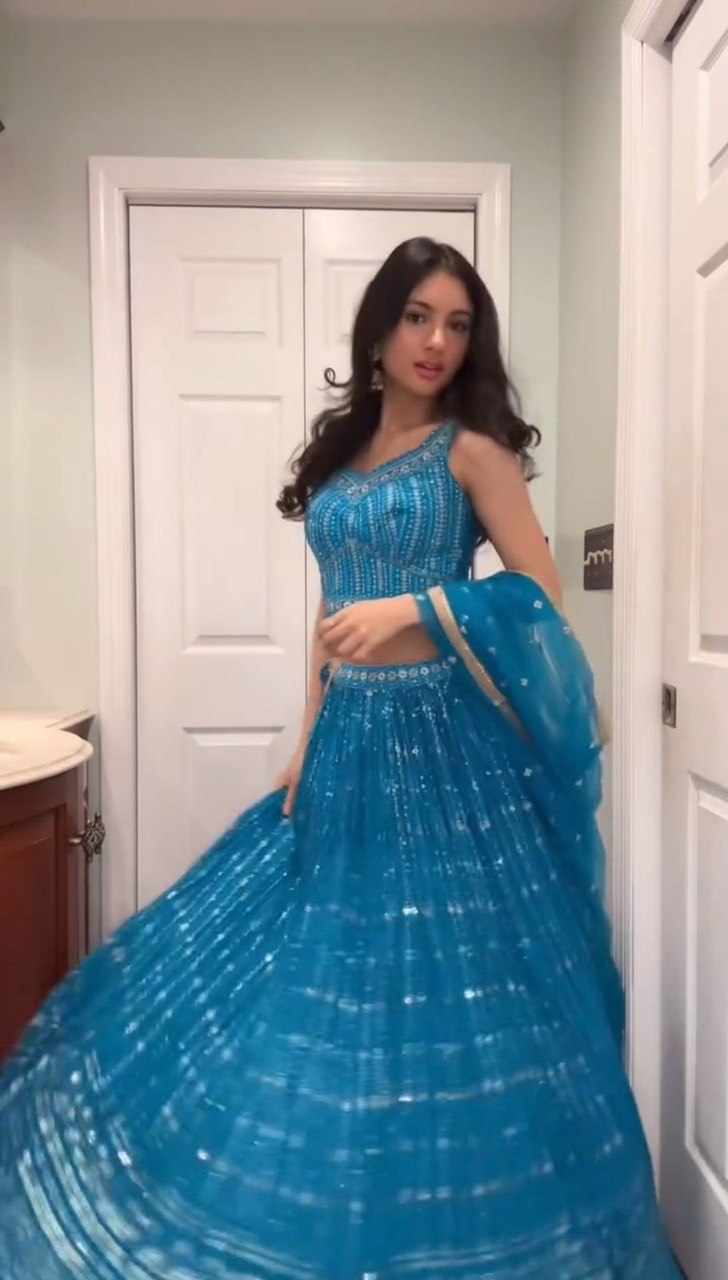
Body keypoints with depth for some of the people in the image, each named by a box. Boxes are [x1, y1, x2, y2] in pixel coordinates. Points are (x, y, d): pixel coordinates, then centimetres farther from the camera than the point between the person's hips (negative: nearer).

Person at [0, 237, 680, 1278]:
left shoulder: (473, 448, -4)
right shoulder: (342, 451, 13)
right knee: (318, 972, 15)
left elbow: (541, 594, -8)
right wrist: (307, 742, 10)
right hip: (350, 735, 6)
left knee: (438, 988, 4)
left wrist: (414, 606, -21)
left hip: (439, 732, -6)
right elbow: (334, 614, 13)